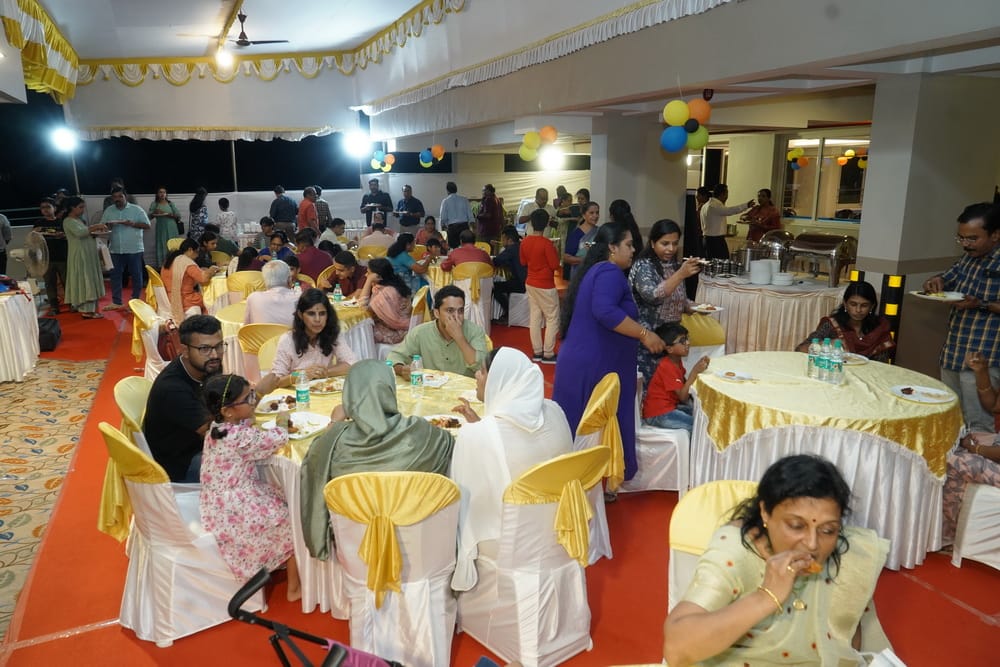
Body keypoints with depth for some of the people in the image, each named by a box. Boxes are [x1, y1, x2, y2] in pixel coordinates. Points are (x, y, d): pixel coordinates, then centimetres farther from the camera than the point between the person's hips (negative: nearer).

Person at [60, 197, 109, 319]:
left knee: (88, 281, 10)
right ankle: (86, 311, -7)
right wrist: (95, 227, -22)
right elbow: (79, 232, -27)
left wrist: (95, 231, 4)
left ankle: (86, 308, 15)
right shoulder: (68, 221, -11)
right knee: (84, 281, -9)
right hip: (80, 255, -9)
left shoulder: (78, 219, 18)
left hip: (87, 254, 9)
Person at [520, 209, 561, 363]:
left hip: (530, 284, 7)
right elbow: (555, 265, -17)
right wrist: (555, 253, 0)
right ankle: (548, 354, 5)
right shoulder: (546, 243, -20)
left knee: (534, 317, 11)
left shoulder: (524, 241, 0)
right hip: (545, 286, -7)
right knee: (553, 319, 3)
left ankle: (537, 352, 16)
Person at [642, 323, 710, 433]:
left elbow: (684, 385, 6)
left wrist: (698, 367, -4)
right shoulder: (667, 367, -21)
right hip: (658, 414, -10)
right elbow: (683, 397, -24)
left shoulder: (677, 361, 7)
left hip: (670, 406, 10)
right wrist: (695, 372, -28)